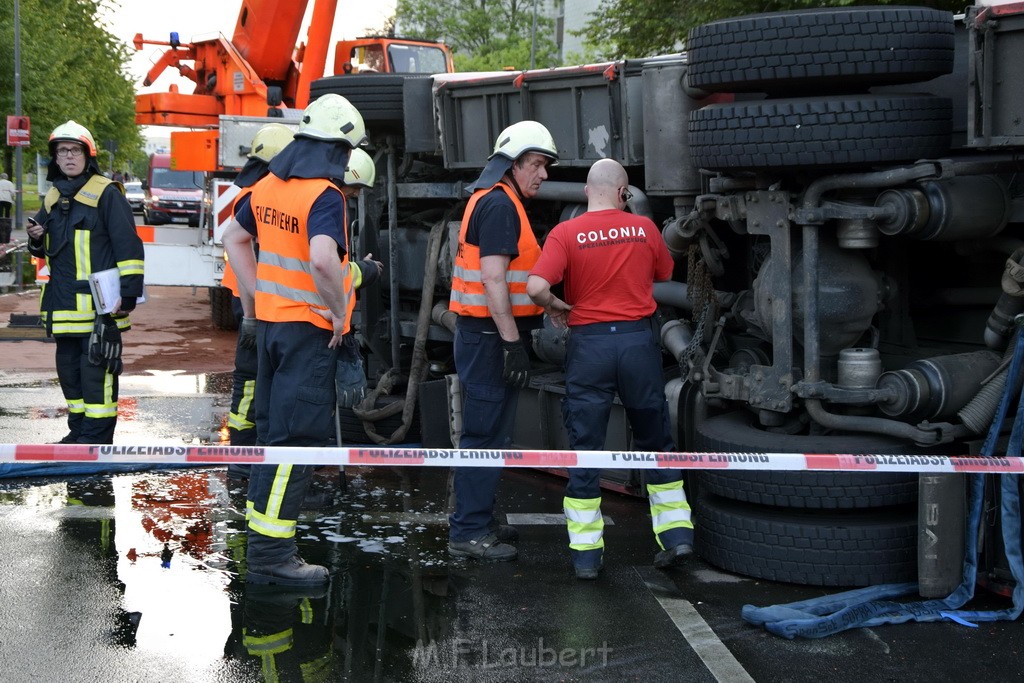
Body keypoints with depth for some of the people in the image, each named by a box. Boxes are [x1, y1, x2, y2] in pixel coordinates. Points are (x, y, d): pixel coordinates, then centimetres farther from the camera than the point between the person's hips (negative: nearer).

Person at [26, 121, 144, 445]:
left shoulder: (106, 194, -7)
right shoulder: (53, 199, 16)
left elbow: (129, 247, -11)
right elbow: (47, 250, 26)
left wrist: (128, 293, -16)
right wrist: (37, 239, 3)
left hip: (100, 305, -8)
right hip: (64, 305, 8)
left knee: (96, 370, -8)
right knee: (69, 368, 13)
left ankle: (96, 438, -3)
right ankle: (78, 432, 23)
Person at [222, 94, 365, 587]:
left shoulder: (268, 186, 8)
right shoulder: (324, 195, -18)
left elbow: (234, 237, 20)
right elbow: (322, 259, -34)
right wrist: (339, 310, -19)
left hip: (270, 321, 8)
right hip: (310, 329, -8)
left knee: (273, 430, 18)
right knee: (296, 439, -4)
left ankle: (261, 535, 27)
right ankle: (270, 553, -2)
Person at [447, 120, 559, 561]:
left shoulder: (494, 200, 19)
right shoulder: (499, 204, -14)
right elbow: (493, 279, -22)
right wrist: (512, 343, -23)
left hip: (482, 336, 11)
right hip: (489, 337, -11)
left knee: (489, 432, 16)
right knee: (485, 434, -7)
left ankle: (477, 522, 25)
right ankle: (469, 533, -2)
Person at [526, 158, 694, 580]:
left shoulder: (565, 234, -6)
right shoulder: (644, 228, 2)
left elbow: (536, 288, -18)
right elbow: (665, 273, 19)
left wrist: (556, 307, 0)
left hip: (589, 343, -1)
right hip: (638, 340, 2)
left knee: (585, 448, 6)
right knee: (655, 441, 17)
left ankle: (585, 555, 8)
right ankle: (676, 532, 19)